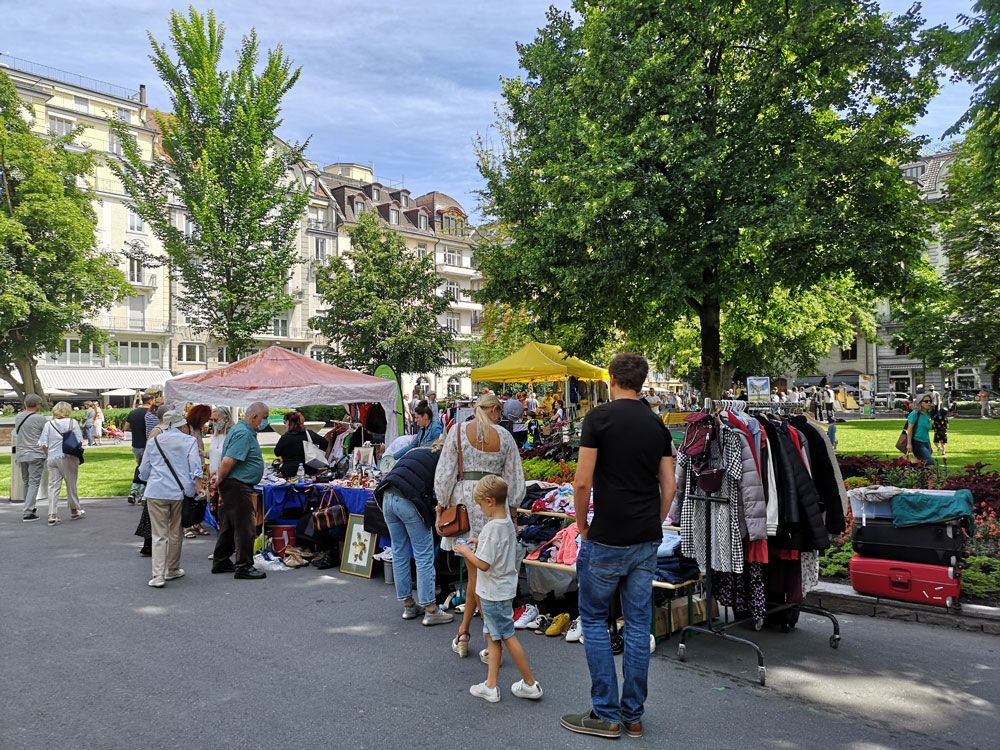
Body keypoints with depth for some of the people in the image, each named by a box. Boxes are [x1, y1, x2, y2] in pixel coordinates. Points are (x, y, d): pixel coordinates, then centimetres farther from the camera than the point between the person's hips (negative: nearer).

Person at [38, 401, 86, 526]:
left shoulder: (48, 424, 6)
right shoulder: (73, 422, -3)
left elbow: (43, 444, 4)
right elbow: (79, 441, -7)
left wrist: (48, 456, 15)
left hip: (52, 458, 2)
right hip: (68, 458, -2)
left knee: (53, 486, 4)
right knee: (71, 485, 11)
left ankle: (52, 515, -3)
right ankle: (74, 510, 26)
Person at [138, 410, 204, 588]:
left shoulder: (153, 441, 11)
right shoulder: (189, 440, 4)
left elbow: (144, 470, 18)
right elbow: (195, 463, -10)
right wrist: (198, 484, -13)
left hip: (156, 492, 1)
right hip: (179, 492, 0)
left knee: (159, 535, 0)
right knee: (176, 533, 14)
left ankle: (158, 575, -9)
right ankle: (172, 570, 26)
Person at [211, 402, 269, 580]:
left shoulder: (240, 430, 17)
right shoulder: (244, 434, -19)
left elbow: (226, 460, 23)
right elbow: (228, 461, -25)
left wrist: (219, 474, 12)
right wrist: (220, 478, -11)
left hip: (233, 485, 11)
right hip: (238, 486, -11)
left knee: (229, 525, 17)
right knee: (245, 528, -4)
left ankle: (220, 562, 27)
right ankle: (244, 567, 2)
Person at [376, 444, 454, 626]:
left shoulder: (418, 452, 28)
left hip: (388, 496, 7)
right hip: (408, 501, -7)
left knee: (399, 553, 15)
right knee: (424, 556, 2)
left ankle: (408, 605, 26)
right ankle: (430, 610, 6)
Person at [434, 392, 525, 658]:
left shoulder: (458, 430, 0)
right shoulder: (504, 436, 2)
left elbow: (445, 470, -2)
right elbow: (514, 477, 6)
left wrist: (442, 502, 7)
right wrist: (512, 506, 18)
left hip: (465, 499, 0)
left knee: (476, 569, 6)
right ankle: (463, 632, 18)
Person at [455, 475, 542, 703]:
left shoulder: (492, 528, -24)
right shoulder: (508, 522, 4)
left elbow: (483, 564, -25)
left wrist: (466, 551, -11)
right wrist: (479, 543, 12)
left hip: (494, 593, -9)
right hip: (504, 588, 9)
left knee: (507, 636, 3)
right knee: (492, 636, 14)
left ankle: (530, 684, 15)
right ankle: (491, 686, 19)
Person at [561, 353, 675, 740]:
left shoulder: (599, 417, -10)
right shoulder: (658, 425, 7)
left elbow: (583, 482, -14)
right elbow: (669, 486, 8)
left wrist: (583, 528, -1)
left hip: (607, 539, -5)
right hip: (647, 541, 6)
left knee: (594, 619, 9)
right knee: (638, 623, 12)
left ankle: (606, 714, 13)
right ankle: (633, 715, 22)